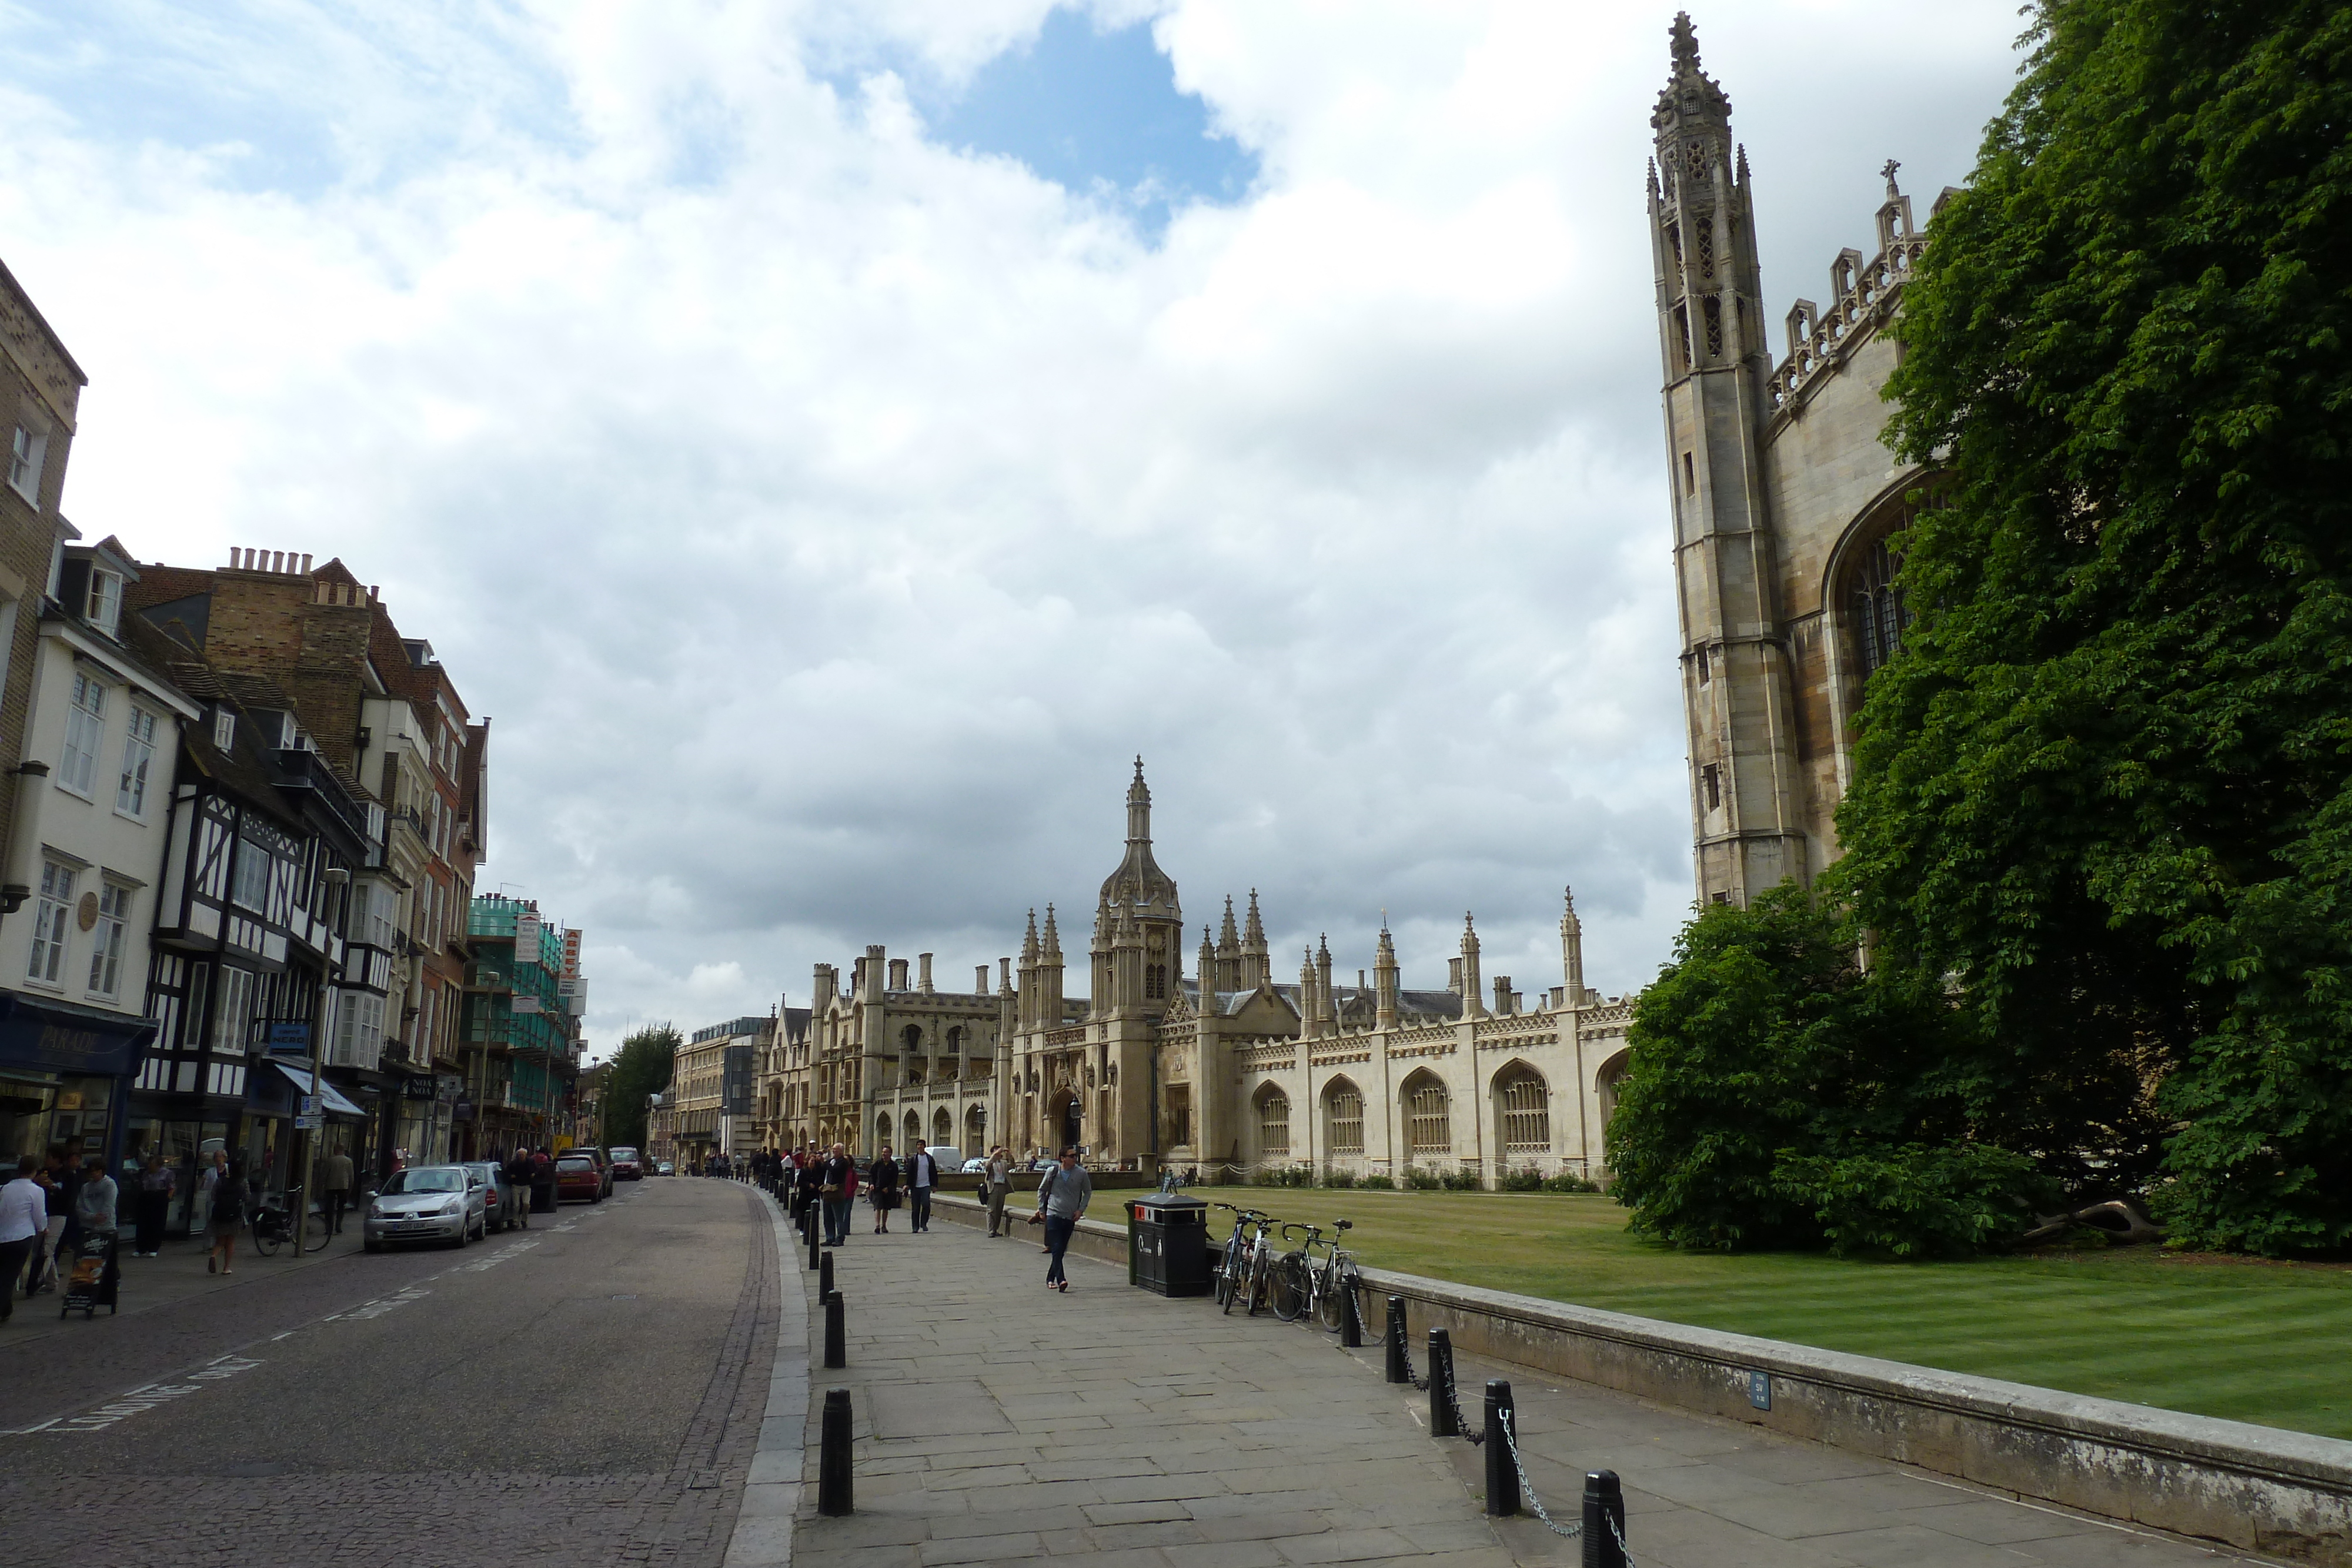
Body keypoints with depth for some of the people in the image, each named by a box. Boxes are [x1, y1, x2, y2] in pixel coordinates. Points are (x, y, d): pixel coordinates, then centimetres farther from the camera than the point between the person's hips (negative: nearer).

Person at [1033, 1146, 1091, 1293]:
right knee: (1056, 1249, -12)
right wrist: (1041, 1209, 6)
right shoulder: (1053, 1172, -3)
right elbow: (1041, 1190, 11)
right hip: (1053, 1215, -2)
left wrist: (1081, 1210, 0)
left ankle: (1050, 1279, 23)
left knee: (1061, 1250, 9)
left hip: (1070, 1217, 2)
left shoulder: (1081, 1173, -2)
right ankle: (1061, 1280, -17)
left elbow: (1088, 1192, 11)